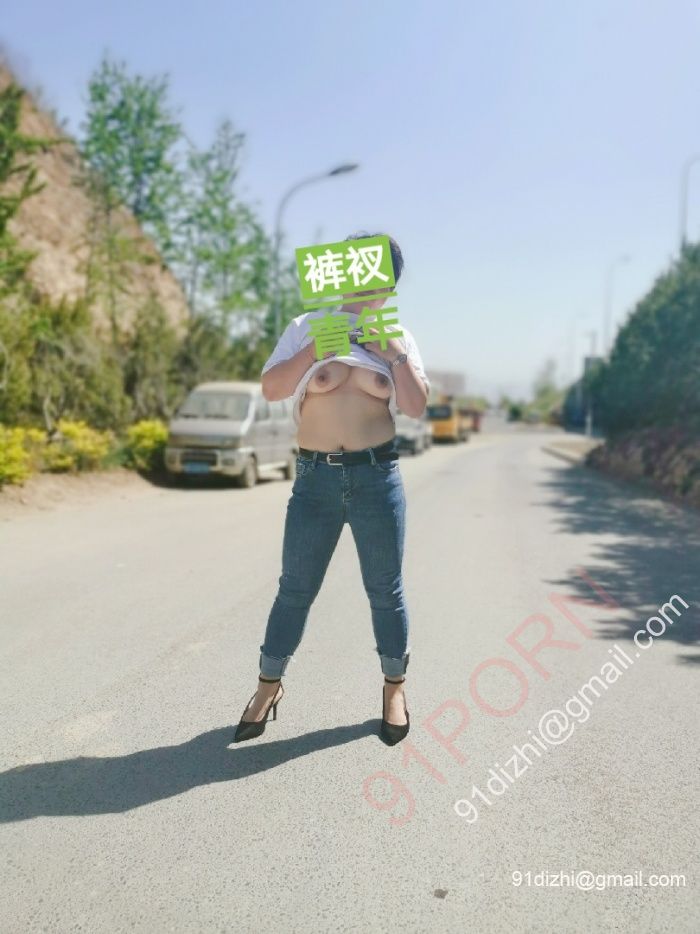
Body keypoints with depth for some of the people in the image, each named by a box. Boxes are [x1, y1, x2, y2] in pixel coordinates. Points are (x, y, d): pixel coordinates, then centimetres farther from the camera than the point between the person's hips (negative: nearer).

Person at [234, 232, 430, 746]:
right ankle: (269, 685, 23)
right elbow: (271, 388, -5)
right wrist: (318, 347, -11)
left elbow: (417, 405, -1)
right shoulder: (307, 327, 7)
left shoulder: (397, 336, 10)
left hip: (378, 477, 1)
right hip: (315, 478, 0)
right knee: (295, 587, 6)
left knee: (385, 589, 8)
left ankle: (395, 687, 27)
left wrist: (397, 352, -7)